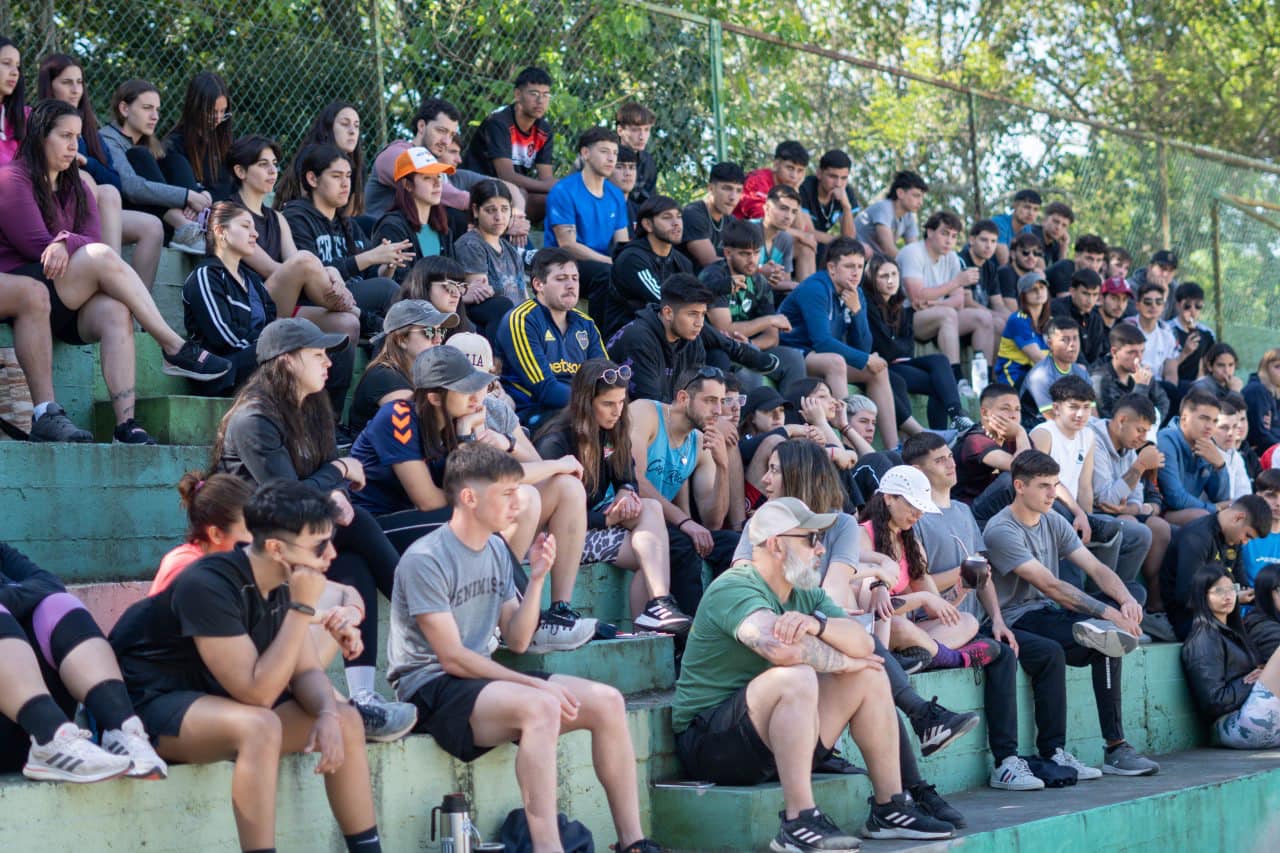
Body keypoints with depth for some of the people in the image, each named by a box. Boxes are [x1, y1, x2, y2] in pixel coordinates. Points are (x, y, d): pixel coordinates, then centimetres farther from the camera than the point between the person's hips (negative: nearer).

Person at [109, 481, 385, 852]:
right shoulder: (208, 586, -28)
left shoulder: (283, 584, -3)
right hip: (147, 709, -8)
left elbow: (306, 672, 1)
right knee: (259, 726, -36)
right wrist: (302, 608, -29)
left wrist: (327, 715, -21)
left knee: (345, 719, -4)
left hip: (217, 699, 8)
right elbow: (258, 692, -30)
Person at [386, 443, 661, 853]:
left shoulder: (497, 550, 9)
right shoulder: (426, 560, -15)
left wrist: (537, 578, -4)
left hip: (481, 678, 8)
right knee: (541, 707, -34)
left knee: (606, 701, -7)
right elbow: (452, 658, -18)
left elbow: (517, 641, 10)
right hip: (431, 688, -8)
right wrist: (537, 684, -20)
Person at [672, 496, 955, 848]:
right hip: (710, 740, -9)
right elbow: (781, 648, -35)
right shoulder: (735, 589, -17)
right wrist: (842, 662, -16)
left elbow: (863, 644, -4)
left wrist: (817, 622, -26)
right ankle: (799, 821, -34)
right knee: (797, 677, -33)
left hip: (778, 741, 9)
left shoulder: (805, 594, 11)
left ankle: (890, 808, 7)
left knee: (870, 676, 4)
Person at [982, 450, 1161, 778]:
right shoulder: (1001, 531, -13)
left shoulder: (1054, 522, 13)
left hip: (1049, 614, 8)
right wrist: (1108, 612, -26)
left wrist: (1126, 600, -16)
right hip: (1018, 620, -8)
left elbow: (1096, 569, 5)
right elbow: (1050, 586, -21)